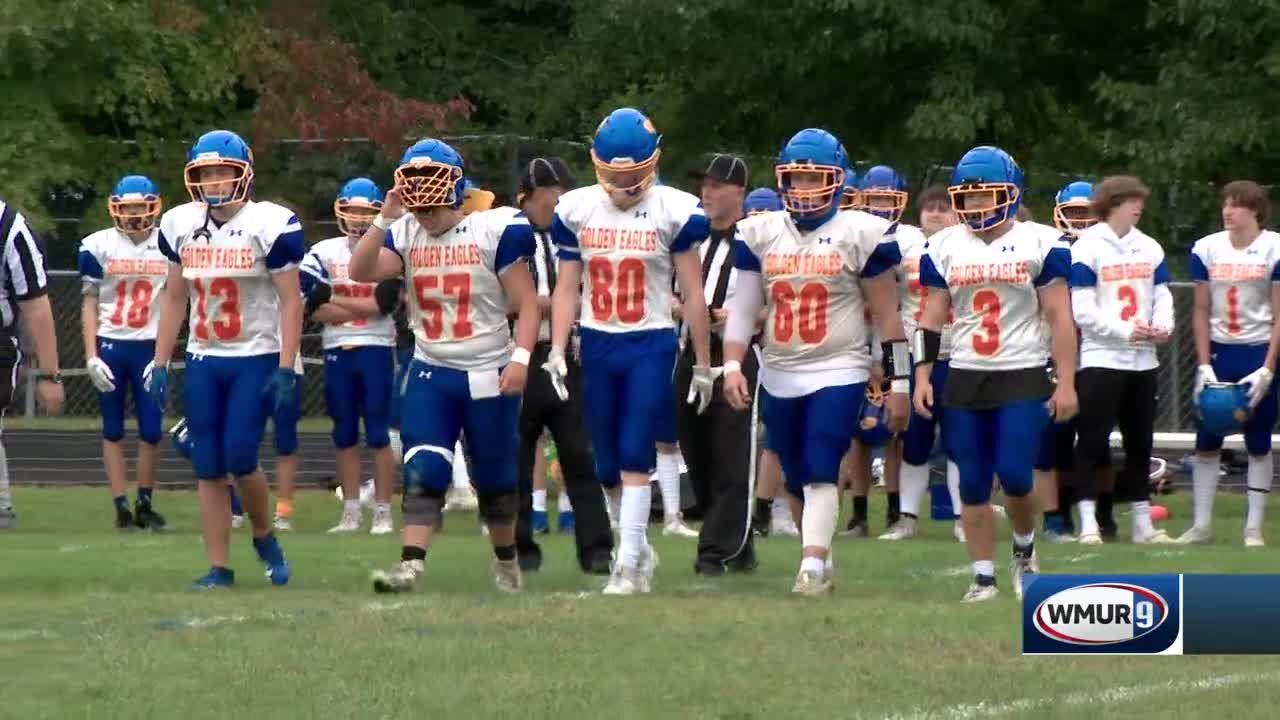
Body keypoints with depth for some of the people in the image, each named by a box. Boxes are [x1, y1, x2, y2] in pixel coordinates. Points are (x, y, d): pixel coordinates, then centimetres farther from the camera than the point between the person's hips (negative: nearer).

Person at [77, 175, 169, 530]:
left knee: (152, 431, 1)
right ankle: (122, 506, 8)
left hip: (150, 347, 1)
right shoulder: (99, 246, -3)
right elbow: (90, 304, 0)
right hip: (110, 346, -1)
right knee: (113, 431, 4)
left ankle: (145, 504, 15)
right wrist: (91, 356, -6)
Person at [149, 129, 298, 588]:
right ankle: (218, 568, 8)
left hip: (256, 359, -5)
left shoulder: (270, 224, -11)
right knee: (208, 468, 2)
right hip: (203, 361, 5)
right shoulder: (179, 225, 4)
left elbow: (290, 302, -10)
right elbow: (174, 298, 13)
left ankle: (264, 537, 15)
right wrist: (159, 365, 9)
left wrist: (285, 370, -15)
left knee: (240, 459, -12)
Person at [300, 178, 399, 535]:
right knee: (345, 437, 8)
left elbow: (383, 304, -12)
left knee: (378, 435, -2)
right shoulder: (324, 253, 4)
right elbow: (317, 310, -4)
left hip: (375, 349, -3)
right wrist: (362, 308, -12)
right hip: (337, 350, 3)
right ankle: (351, 513, 13)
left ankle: (383, 513, 2)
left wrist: (336, 300, -8)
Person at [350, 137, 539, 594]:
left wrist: (520, 358, -18)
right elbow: (360, 273, -12)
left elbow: (526, 303, -8)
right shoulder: (405, 235, 2)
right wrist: (385, 219, -18)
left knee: (495, 477, 11)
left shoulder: (495, 231, -9)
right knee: (423, 472, -12)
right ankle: (410, 564, -19)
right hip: (431, 373, 2)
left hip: (488, 375, -2)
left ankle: (506, 562, 30)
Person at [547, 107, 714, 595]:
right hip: (597, 347, 3)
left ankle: (628, 565, -9)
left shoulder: (674, 212, -6)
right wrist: (557, 351, -2)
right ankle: (639, 548, 27)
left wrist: (703, 365, 0)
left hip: (651, 346, -3)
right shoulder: (577, 209, 3)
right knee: (607, 467, 8)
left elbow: (692, 294, -1)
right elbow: (567, 289, 8)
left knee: (634, 459, -10)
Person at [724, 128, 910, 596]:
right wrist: (732, 366, -7)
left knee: (821, 474, -17)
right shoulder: (760, 234, 5)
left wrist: (898, 383, -2)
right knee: (797, 480, 11)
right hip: (779, 377, 4)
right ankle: (821, 562, 26)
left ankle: (811, 566, -23)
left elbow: (887, 316, -1)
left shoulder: (861, 235, -4)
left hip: (838, 372, -4)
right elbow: (744, 307, 7)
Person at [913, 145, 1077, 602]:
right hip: (964, 378, 3)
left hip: (1023, 377, -3)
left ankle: (1025, 548, 15)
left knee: (1014, 474, -12)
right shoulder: (944, 248, 6)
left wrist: (1066, 383, -6)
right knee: (973, 485, 2)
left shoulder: (1038, 245, -2)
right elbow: (932, 318, 9)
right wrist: (922, 376, 0)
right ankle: (983, 576, 10)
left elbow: (1060, 319, -2)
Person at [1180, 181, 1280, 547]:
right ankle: (1201, 525, 10)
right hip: (1218, 353, 3)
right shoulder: (1207, 249, 0)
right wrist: (1204, 365, -2)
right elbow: (1201, 312, 5)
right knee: (1207, 442, 4)